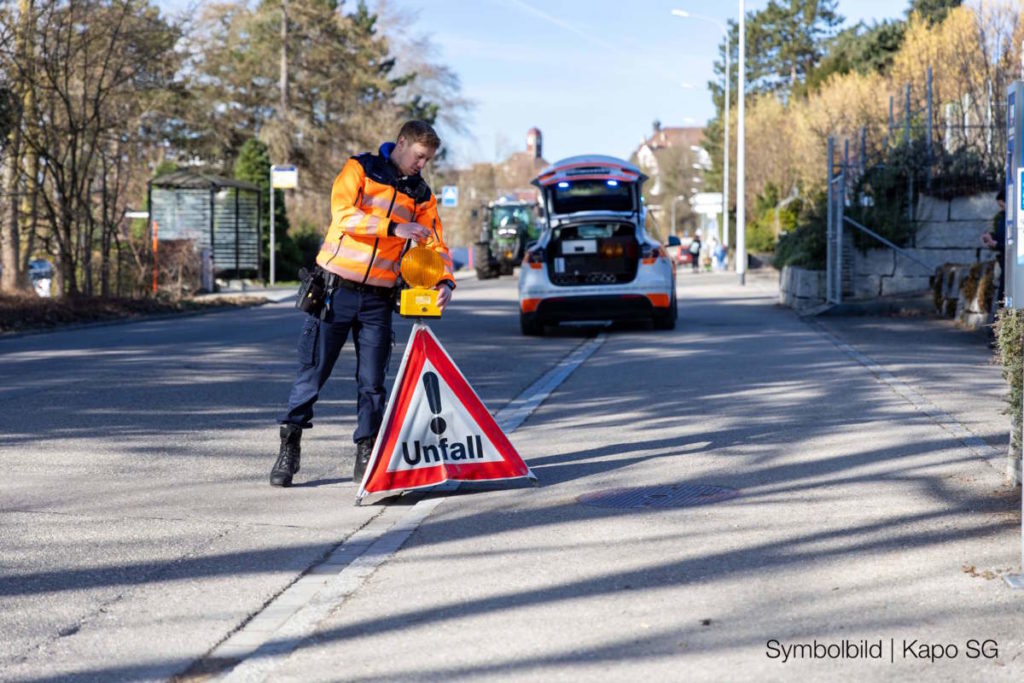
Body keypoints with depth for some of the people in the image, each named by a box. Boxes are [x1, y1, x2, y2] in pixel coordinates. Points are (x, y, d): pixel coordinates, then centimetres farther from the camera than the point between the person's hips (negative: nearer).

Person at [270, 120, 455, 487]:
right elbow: (343, 215, -18)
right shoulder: (361, 169, -3)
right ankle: (288, 449, 12)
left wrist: (445, 281, -12)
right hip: (335, 290, -3)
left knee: (372, 382, 3)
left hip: (378, 300, 3)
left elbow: (435, 244, 7)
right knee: (311, 373, 1)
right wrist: (394, 228, -26)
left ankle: (366, 457, 12)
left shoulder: (421, 195, 11)